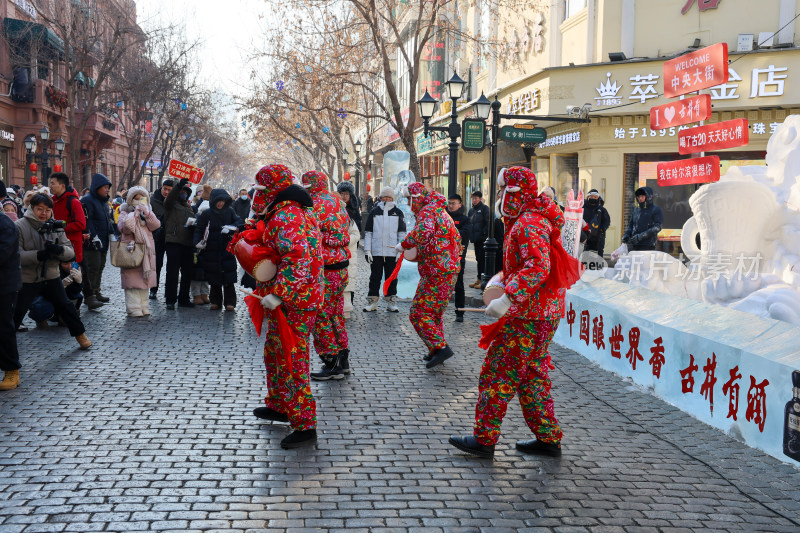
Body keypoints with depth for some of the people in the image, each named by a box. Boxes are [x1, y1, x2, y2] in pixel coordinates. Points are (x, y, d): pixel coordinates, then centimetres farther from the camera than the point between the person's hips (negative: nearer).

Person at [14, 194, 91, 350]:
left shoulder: (55, 227, 2)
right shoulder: (19, 226, -10)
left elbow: (70, 252, -4)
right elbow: (16, 255, -20)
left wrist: (59, 250, -27)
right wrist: (39, 255, -33)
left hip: (52, 277, 3)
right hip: (27, 280, -3)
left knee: (65, 306, 13)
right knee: (16, 313, 2)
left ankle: (80, 334, 29)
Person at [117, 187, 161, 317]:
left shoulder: (149, 212, 15)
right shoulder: (125, 213, 4)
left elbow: (156, 225, -2)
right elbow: (124, 228, -13)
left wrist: (147, 214, -14)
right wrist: (134, 215, -17)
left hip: (146, 250, 4)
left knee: (144, 279, 6)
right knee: (132, 280, -8)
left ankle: (144, 306, 14)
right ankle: (134, 308, -5)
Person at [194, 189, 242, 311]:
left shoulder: (230, 211, 4)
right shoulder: (206, 214, 0)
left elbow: (239, 221, 2)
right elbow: (198, 230, -1)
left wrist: (231, 227, -19)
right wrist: (197, 242, -19)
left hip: (227, 249, 0)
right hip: (211, 250, 0)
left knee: (228, 278, -4)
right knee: (214, 279, 5)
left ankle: (229, 302, 1)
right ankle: (216, 302, 15)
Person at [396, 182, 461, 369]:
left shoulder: (427, 211, -12)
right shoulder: (441, 211, 21)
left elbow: (424, 232, -34)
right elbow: (457, 239, 28)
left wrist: (404, 244, -19)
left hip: (436, 273, -10)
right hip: (451, 268, 10)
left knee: (419, 313, -8)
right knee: (435, 312, 19)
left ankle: (440, 347, -13)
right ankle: (436, 352, 23)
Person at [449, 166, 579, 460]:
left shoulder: (528, 224, -18)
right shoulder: (528, 219, 16)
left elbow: (538, 267, -32)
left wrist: (508, 297, -36)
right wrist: (505, 280, 21)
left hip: (527, 315, -11)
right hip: (542, 312, 11)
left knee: (497, 372, -3)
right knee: (531, 374, 17)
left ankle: (484, 438, 4)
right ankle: (548, 438, 23)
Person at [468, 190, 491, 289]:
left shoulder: (484, 208, -5)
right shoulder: (471, 210, 17)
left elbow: (488, 223, -12)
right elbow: (469, 224, 22)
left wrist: (485, 235, -18)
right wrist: (471, 236, 12)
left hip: (482, 239, -7)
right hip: (475, 239, 7)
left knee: (482, 259, -6)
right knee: (478, 259, 12)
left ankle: (482, 279, -3)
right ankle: (479, 279, 17)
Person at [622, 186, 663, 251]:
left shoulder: (656, 210, 0)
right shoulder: (636, 209, 18)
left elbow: (657, 227, -10)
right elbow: (631, 224, 26)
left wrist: (641, 236, -18)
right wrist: (626, 234, 5)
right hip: (633, 245, 6)